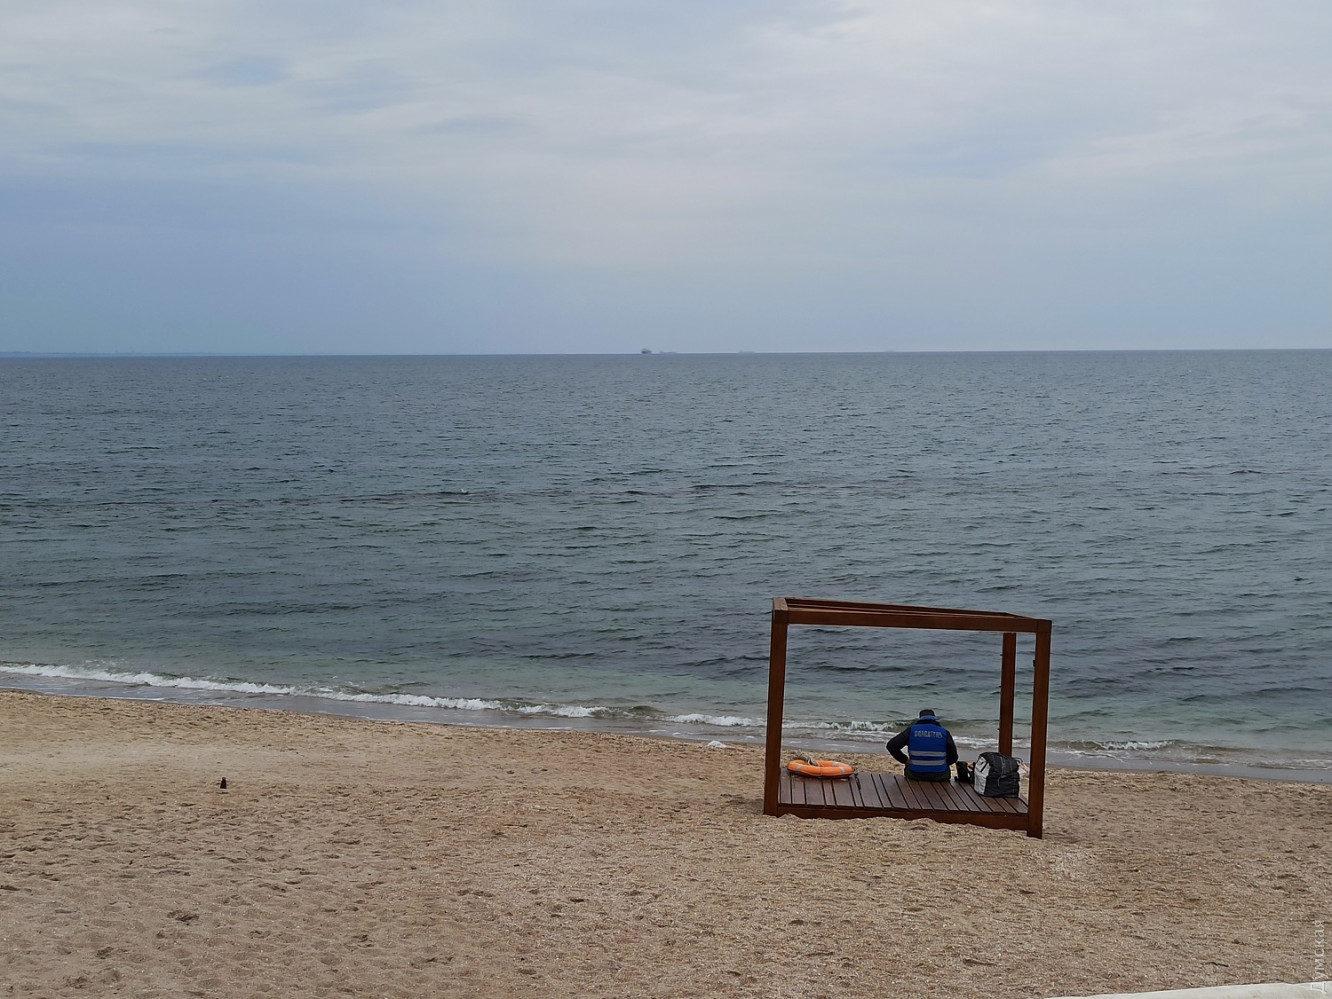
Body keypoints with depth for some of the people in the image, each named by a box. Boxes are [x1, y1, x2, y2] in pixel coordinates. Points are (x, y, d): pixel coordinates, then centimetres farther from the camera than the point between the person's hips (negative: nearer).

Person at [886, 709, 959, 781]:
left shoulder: (911, 731, -2)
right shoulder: (944, 733, -2)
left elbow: (891, 745, -9)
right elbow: (953, 758, 1)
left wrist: (905, 760, 4)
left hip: (915, 775, 0)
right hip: (939, 776, 0)